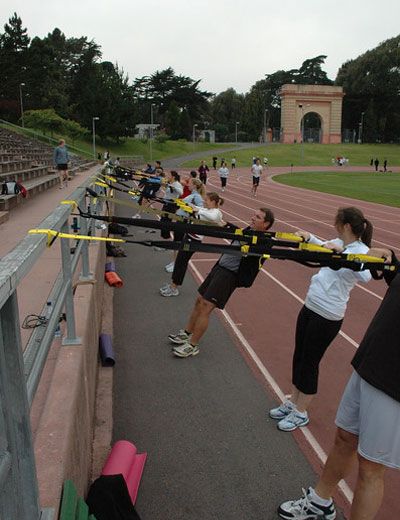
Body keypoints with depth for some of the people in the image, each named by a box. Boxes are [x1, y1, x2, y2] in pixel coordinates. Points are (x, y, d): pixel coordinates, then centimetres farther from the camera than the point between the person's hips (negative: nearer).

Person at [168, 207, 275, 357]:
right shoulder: (249, 231, 10)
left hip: (229, 275, -8)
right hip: (220, 267, 8)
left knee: (205, 308, -8)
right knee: (200, 301, 15)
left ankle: (192, 346, 5)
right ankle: (186, 334, 31)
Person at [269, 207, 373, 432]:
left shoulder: (362, 251, -15)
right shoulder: (338, 244, 7)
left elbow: (365, 276, -35)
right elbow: (322, 246, 29)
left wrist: (341, 252, -37)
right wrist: (309, 237, 12)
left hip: (327, 316, -8)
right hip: (310, 306, 8)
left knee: (309, 362, 3)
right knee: (299, 356, 16)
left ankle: (301, 413, 21)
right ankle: (293, 403, 33)